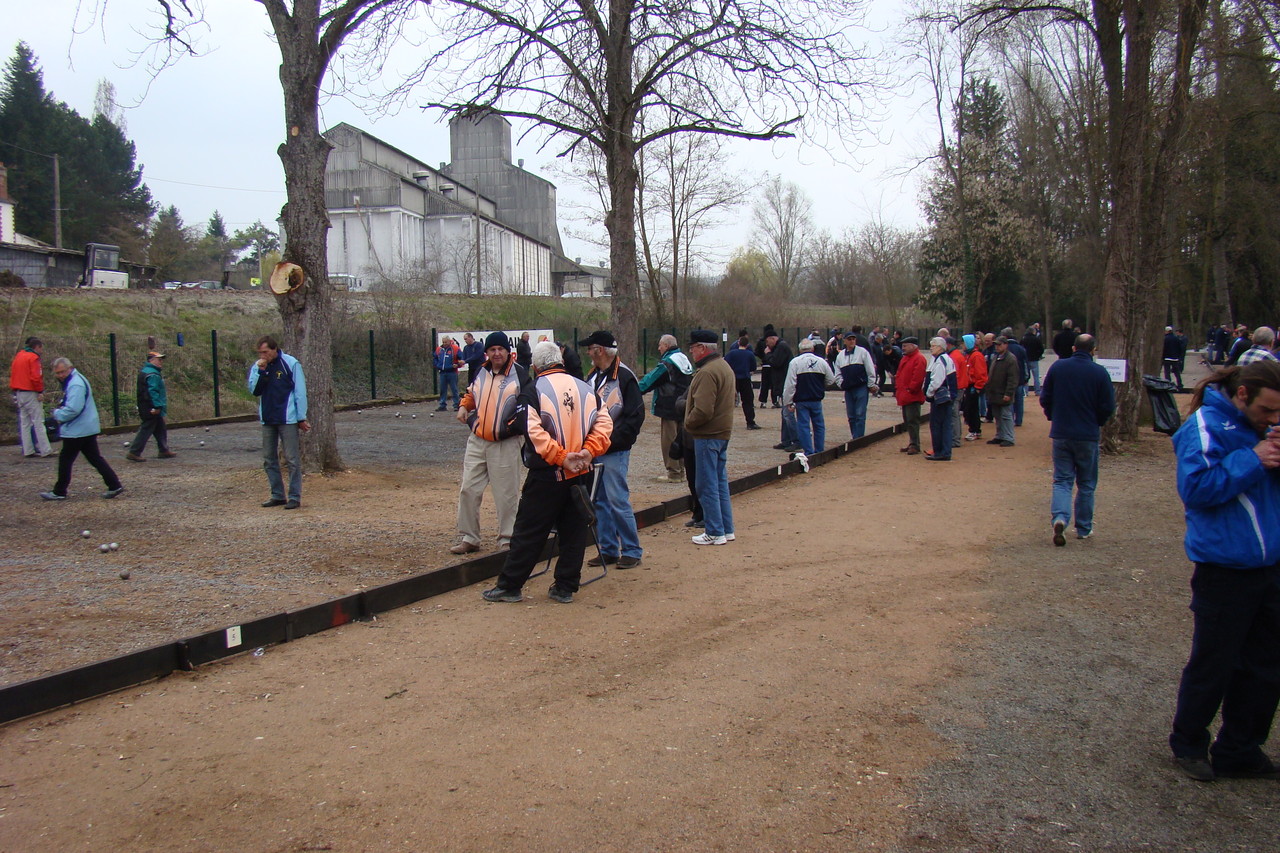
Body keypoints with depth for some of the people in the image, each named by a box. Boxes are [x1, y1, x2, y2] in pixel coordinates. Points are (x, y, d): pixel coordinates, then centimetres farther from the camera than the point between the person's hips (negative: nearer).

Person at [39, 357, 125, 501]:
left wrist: (57, 414, -12)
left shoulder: (75, 385, -20)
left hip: (77, 430, -10)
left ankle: (59, 492, 12)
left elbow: (73, 409, -28)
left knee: (65, 460, 2)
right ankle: (114, 486, 4)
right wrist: (60, 411, 8)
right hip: (87, 428, 10)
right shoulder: (72, 381, 15)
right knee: (95, 458, 9)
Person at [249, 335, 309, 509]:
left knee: (292, 459, -2)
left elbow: (300, 392, -5)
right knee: (269, 460, 10)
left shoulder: (291, 364, -7)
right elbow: (254, 390, -3)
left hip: (288, 419, -5)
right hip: (267, 420, 5)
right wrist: (260, 371, -14)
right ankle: (277, 495, 19)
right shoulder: (256, 367, 6)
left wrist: (301, 418, -6)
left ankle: (295, 497, 3)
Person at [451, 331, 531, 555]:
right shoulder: (480, 372, 10)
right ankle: (469, 538, 16)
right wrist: (464, 406, 7)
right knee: (468, 490, 5)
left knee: (506, 494, 1)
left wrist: (514, 426, -19)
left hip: (506, 444, -5)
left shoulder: (519, 375, -6)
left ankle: (507, 539, 14)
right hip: (477, 441, 5)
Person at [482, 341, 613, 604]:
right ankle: (565, 588, 15)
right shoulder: (585, 388, 9)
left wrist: (560, 457, -16)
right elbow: (604, 422, 2)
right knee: (574, 531, 10)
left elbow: (534, 432, -17)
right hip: (581, 474, 4)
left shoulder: (532, 391, -5)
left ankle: (509, 586, 11)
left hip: (546, 475, -4)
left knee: (529, 532, 4)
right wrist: (588, 451, -7)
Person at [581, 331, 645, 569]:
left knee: (618, 501, -7)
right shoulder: (593, 377, 15)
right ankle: (608, 550, 19)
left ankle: (632, 551, 5)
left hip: (615, 451, -8)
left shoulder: (625, 377, -9)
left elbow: (635, 416, -13)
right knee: (599, 502, 10)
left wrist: (613, 440, -17)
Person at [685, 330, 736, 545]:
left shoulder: (707, 372, -20)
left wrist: (688, 423, -8)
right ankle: (727, 529, 22)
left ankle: (714, 532, 3)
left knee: (707, 486, -2)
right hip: (723, 432, 10)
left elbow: (703, 410, -26)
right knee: (720, 482, 16)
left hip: (707, 436, -10)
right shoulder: (724, 367, 13)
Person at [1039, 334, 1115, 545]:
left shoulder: (1057, 367, -4)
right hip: (1088, 436, -1)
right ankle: (1083, 529, 19)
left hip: (1060, 433, 1)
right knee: (1086, 484, 12)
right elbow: (1108, 407, -7)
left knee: (1062, 480, 7)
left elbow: (1044, 399, 2)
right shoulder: (1099, 372, -10)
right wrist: (1096, 423, 13)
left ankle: (1059, 517, -16)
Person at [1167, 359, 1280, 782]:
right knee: (1212, 667, 7)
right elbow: (1196, 487, -23)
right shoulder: (1205, 426, -14)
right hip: (1224, 570, -7)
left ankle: (1240, 752, 29)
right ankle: (1188, 744, 28)